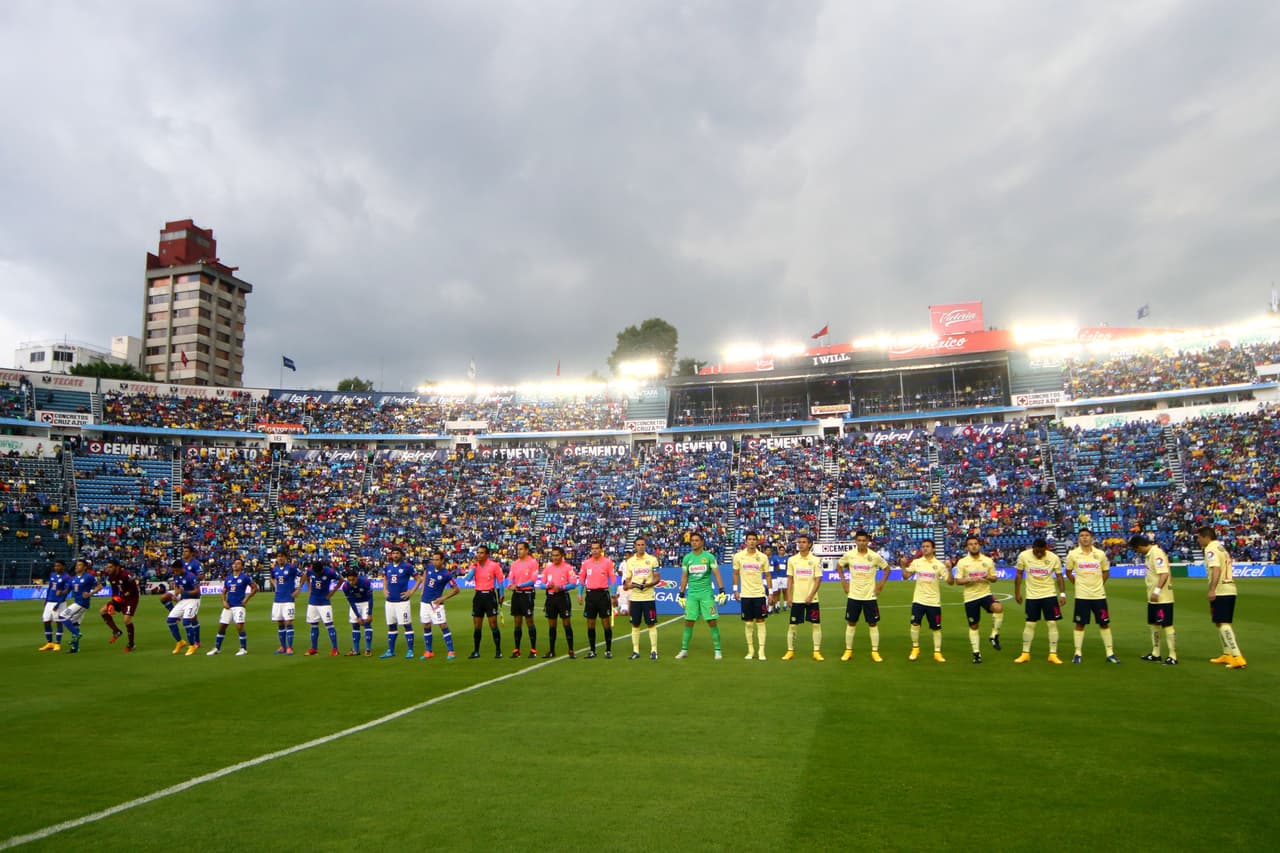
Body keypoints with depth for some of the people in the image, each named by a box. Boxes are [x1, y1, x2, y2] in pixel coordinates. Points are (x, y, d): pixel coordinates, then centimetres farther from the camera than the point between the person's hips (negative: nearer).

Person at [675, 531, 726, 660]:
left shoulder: (709, 556, -1)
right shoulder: (687, 558, 7)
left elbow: (717, 574, -3)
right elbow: (684, 577, 12)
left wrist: (721, 591, -11)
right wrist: (682, 594, 10)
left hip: (706, 593, -2)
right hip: (691, 594, 2)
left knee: (712, 622, -4)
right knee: (688, 622, 2)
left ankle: (717, 650, 6)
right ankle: (684, 650, 11)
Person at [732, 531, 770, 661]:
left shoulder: (763, 557, 0)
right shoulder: (738, 556, 1)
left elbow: (767, 575, 6)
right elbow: (736, 573, 11)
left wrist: (770, 592, 2)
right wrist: (735, 589, 5)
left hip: (760, 594, 0)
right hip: (745, 594, 0)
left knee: (760, 622, 0)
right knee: (748, 623, 5)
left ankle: (761, 651, 5)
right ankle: (750, 650, 15)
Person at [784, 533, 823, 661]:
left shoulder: (816, 560, -3)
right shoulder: (792, 559, 3)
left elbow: (818, 580, -6)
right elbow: (790, 579, 5)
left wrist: (810, 596, -15)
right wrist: (788, 597, -1)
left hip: (811, 599, -1)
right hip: (796, 599, 1)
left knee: (816, 625, 1)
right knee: (792, 625, 4)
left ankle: (816, 652, 11)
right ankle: (790, 651, 13)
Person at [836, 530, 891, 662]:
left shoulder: (875, 556, -7)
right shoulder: (849, 555, -4)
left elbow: (886, 568, 7)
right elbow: (839, 565, 13)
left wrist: (881, 584, -1)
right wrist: (843, 581, 5)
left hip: (870, 596, -1)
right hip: (853, 595, 1)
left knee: (873, 624, 3)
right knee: (851, 623, 5)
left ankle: (875, 652, 13)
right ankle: (848, 651, 15)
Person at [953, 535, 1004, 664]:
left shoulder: (988, 560, 3)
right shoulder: (962, 562, -2)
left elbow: (994, 577, 9)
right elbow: (958, 581, -3)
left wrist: (989, 577, -14)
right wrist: (970, 580, -20)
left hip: (985, 594, 0)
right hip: (970, 598, 0)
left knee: (998, 608, -31)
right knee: (973, 626, 5)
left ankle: (994, 636, -12)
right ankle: (976, 653, 18)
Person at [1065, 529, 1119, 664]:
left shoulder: (1100, 554, 1)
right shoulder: (1073, 554, -3)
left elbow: (1106, 571, 14)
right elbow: (1068, 572, 9)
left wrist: (1099, 584, 7)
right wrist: (1077, 584, 3)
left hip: (1099, 595, 1)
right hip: (1082, 596, -1)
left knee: (1104, 623, 5)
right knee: (1080, 624, 3)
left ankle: (1110, 653, 15)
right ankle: (1078, 653, 11)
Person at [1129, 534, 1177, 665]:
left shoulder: (1157, 553, -19)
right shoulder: (1149, 554, 11)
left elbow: (1164, 574, -26)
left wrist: (1157, 591, -28)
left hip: (1163, 598, -10)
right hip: (1153, 598, 10)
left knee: (1167, 626, -4)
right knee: (1154, 625, 17)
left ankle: (1173, 656, 2)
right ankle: (1155, 654, 28)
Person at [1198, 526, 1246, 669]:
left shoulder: (1211, 549, -10)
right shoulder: (1221, 547, 19)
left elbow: (1216, 569, -23)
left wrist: (1212, 590, -28)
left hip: (1220, 591, -10)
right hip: (1230, 589, 10)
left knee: (1222, 624, -10)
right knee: (1223, 623, 19)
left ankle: (1238, 658, -16)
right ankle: (1227, 654, 26)